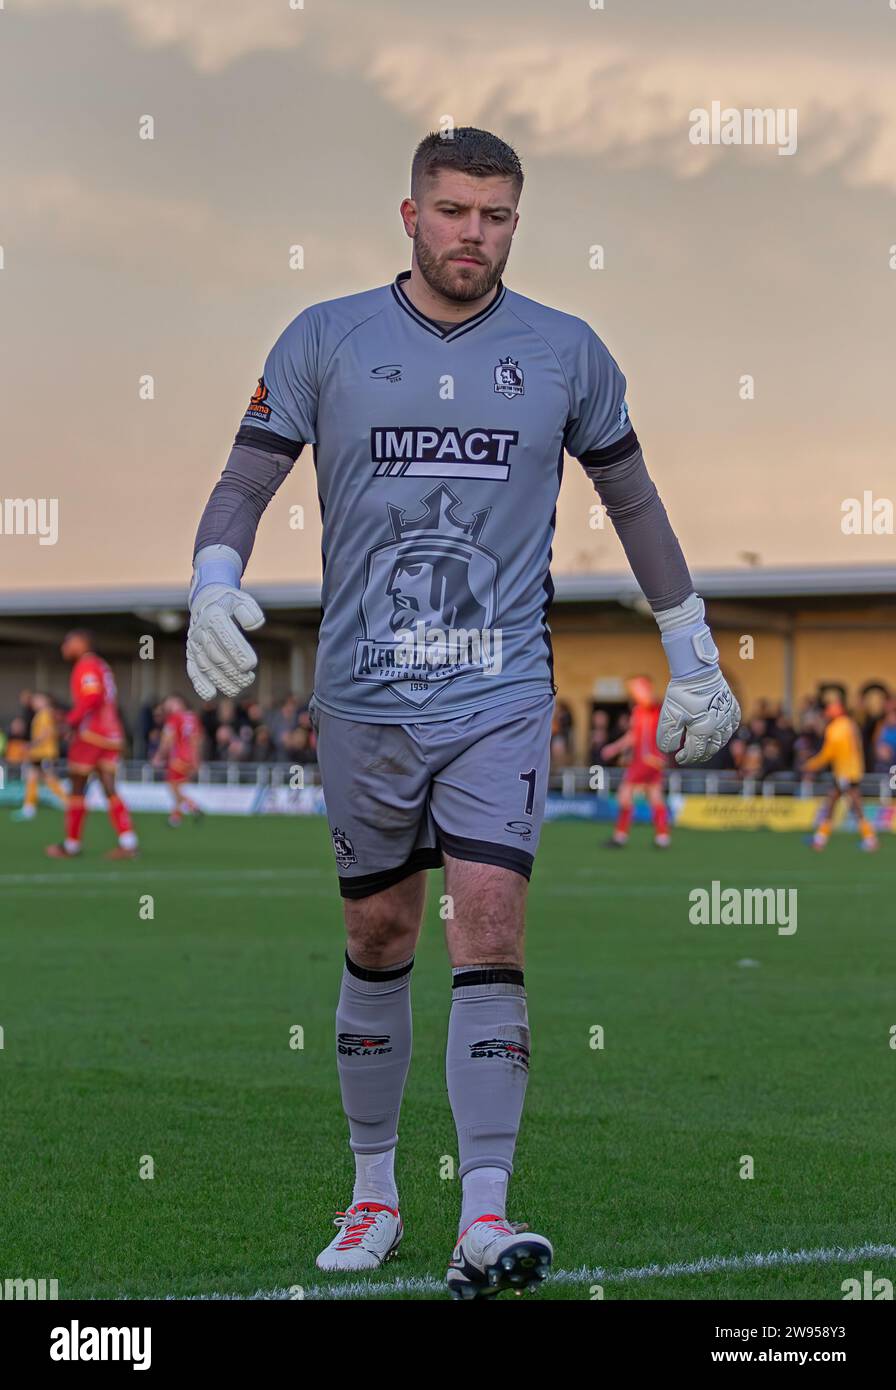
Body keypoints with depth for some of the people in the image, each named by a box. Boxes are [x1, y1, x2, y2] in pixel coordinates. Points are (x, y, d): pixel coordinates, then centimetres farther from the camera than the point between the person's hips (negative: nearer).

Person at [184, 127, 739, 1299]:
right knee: (377, 938, 9)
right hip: (363, 696, 1)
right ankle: (374, 1194, 25)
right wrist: (214, 588, -18)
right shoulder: (325, 341, 2)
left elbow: (632, 499, 15)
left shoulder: (565, 352, 5)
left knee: (489, 932, -14)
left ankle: (484, 1221, -17)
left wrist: (693, 657, 17)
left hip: (501, 694, -1)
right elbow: (246, 481, 2)